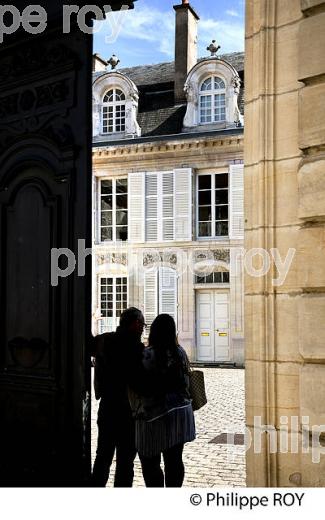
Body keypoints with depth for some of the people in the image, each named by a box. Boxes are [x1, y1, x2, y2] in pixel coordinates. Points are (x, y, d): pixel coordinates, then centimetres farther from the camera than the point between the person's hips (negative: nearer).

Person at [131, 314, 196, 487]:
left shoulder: (147, 354, -14)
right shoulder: (180, 352, 2)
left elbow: (140, 387, -12)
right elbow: (186, 382, 10)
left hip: (154, 416, -5)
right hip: (180, 412, 6)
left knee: (150, 463, 4)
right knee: (174, 461, 12)